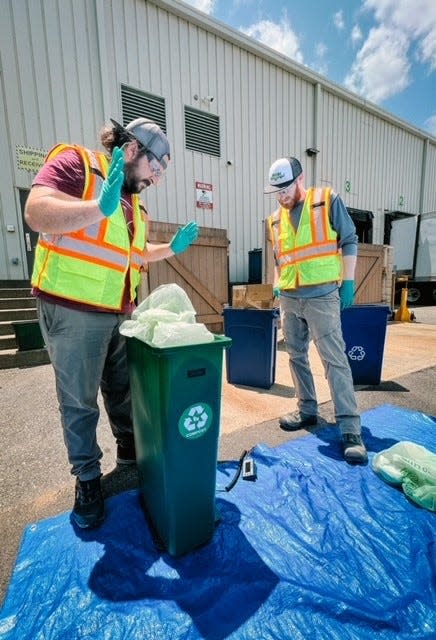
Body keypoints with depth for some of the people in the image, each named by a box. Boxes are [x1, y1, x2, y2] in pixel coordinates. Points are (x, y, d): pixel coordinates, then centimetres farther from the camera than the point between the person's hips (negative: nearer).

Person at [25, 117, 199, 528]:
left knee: (123, 389, 18)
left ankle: (129, 449, 40)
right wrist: (101, 207, -34)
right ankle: (87, 479, 28)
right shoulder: (74, 162, -4)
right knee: (79, 401, 7)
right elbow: (37, 212, -21)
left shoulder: (134, 202, 17)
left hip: (121, 313, 7)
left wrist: (172, 248, 12)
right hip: (72, 311, -7)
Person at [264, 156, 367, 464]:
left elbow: (349, 241, 1)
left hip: (322, 296, -5)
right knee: (297, 357, 10)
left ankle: (351, 430, 2)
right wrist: (276, 285, 12)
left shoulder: (328, 201, 2)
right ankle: (307, 411, 26)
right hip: (289, 299, 6)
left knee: (335, 360, -7)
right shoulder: (276, 218, 14)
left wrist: (348, 282, -5)